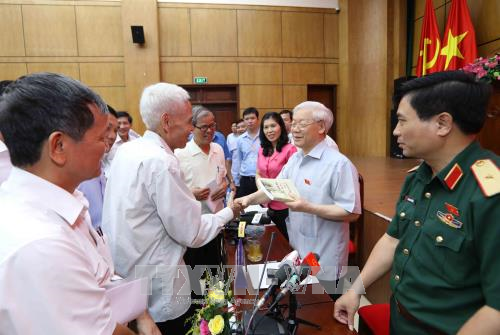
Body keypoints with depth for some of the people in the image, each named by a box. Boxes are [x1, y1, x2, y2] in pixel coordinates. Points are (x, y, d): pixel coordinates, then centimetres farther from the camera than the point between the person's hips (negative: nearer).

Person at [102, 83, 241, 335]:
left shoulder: (127, 151, 1)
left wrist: (188, 197, 11)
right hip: (155, 291, -8)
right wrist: (229, 212, -7)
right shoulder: (161, 162, -25)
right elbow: (192, 233, -21)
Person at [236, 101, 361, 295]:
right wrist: (250, 199, -5)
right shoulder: (294, 159, 6)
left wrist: (308, 208, -27)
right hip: (296, 251, 7)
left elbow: (352, 212, -21)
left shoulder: (339, 163, -20)